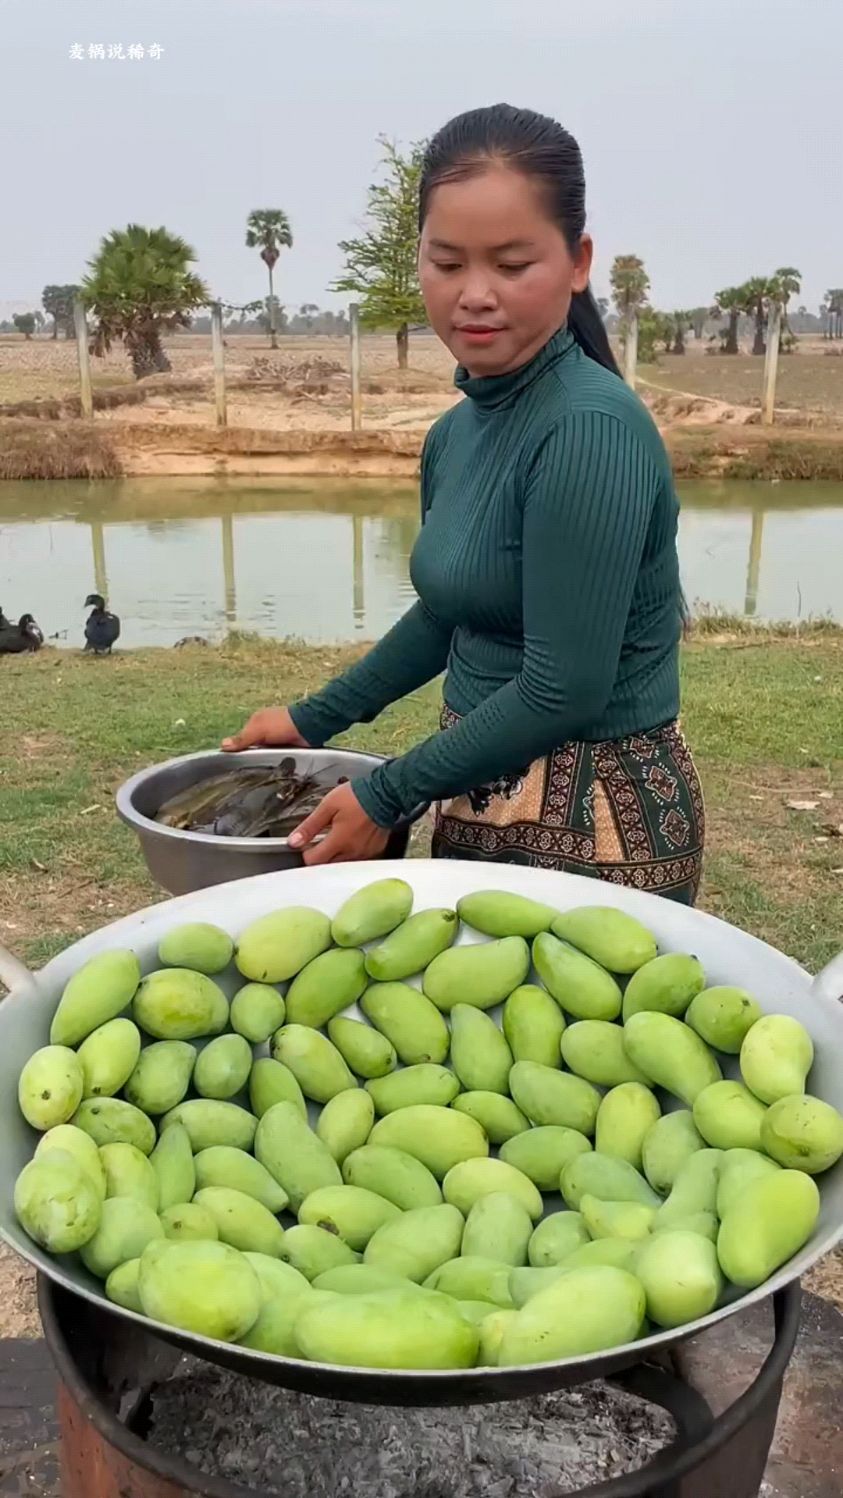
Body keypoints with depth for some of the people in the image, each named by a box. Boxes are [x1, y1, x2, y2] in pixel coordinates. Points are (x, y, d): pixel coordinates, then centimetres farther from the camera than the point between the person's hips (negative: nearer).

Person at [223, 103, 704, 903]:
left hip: (597, 820, -8)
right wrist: (314, 719, 19)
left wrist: (385, 795, -14)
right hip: (481, 803, 8)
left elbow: (564, 690, -23)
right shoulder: (457, 432, 4)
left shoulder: (590, 428, -21)